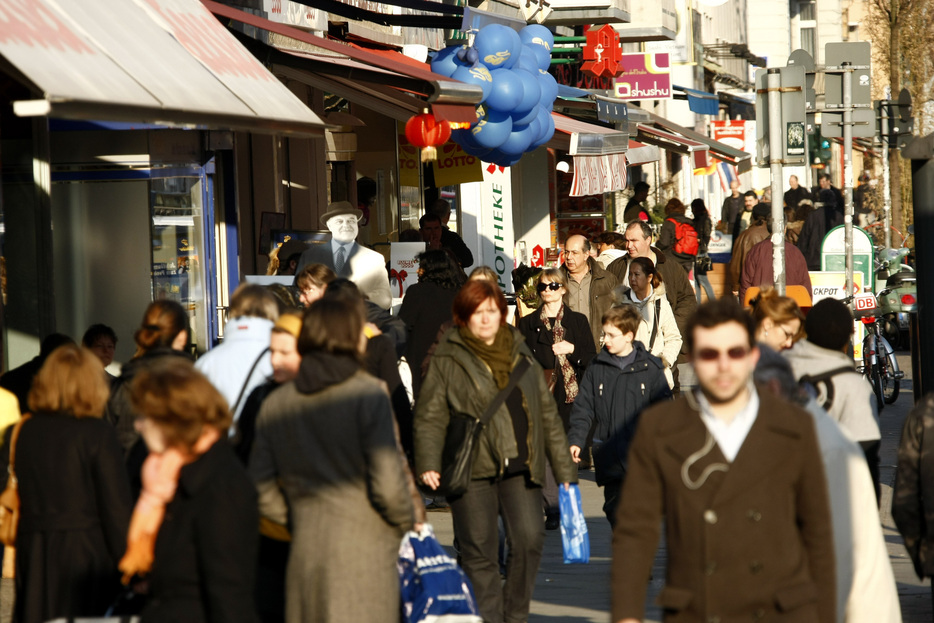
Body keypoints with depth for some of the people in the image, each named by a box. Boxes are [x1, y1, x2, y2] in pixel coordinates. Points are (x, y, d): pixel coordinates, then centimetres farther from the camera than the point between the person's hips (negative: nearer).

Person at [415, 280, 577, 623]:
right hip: (472, 469, -2)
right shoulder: (447, 360, 3)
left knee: (529, 539, -11)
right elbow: (429, 417, 0)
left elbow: (548, 415, 18)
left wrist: (564, 471, 16)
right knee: (479, 553, 0)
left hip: (520, 467, 2)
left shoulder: (521, 354, 15)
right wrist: (427, 463, -15)